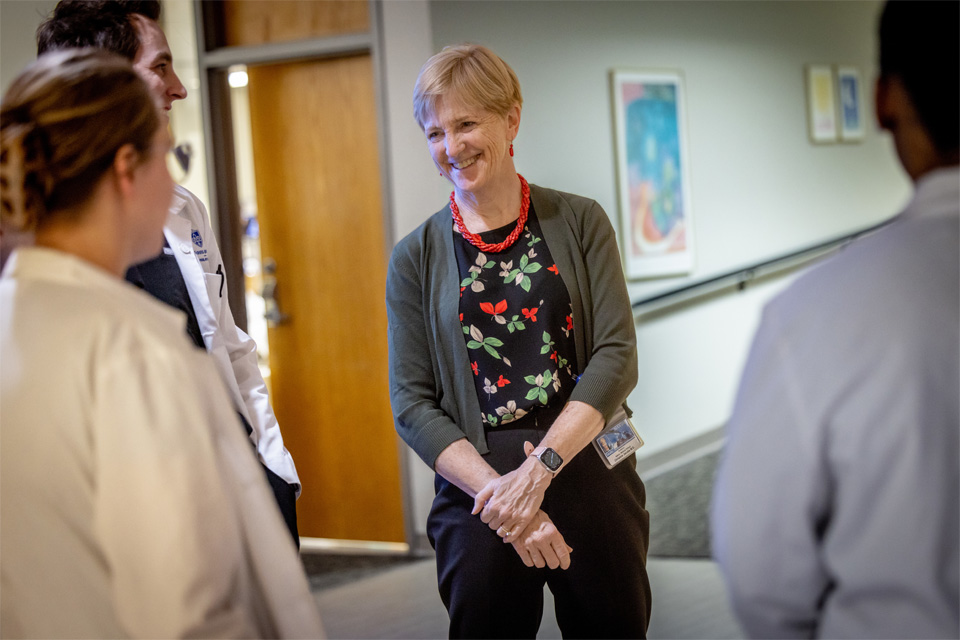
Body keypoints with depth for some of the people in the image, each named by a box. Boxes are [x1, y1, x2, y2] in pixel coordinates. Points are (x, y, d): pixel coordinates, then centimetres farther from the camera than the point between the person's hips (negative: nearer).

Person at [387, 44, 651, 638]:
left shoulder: (579, 222, 2)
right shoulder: (416, 257, 2)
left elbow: (617, 356, -6)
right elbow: (412, 403, -2)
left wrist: (538, 469, -16)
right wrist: (499, 493, -15)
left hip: (591, 475, 0)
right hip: (478, 491, 0)